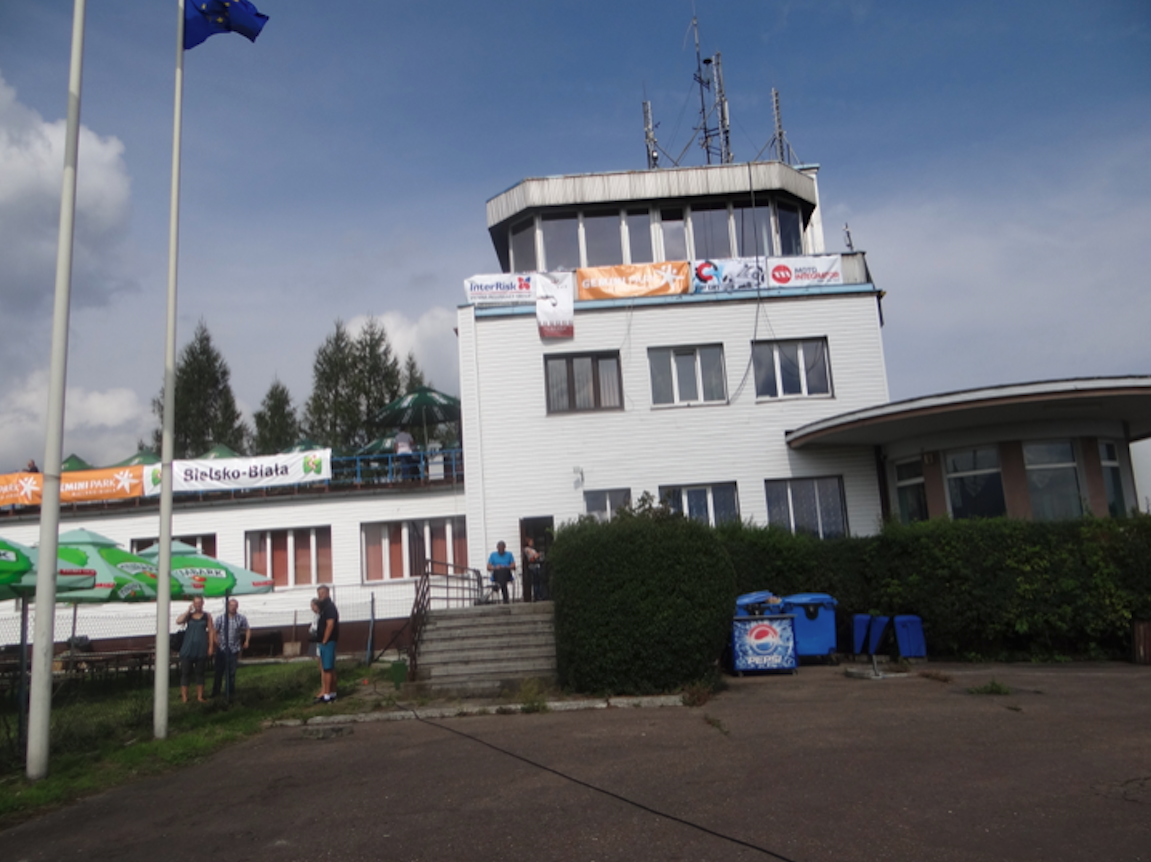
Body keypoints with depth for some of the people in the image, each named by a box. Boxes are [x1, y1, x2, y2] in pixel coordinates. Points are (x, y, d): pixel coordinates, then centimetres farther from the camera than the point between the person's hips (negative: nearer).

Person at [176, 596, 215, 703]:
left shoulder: (207, 616, 6)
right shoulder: (189, 615, 7)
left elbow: (211, 631, 4)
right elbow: (178, 621, -11)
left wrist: (211, 646, -2)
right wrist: (188, 611, -11)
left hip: (201, 649, 0)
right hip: (188, 648, 0)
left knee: (199, 673, 7)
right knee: (185, 672, -1)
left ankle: (199, 696, 13)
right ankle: (184, 697, 3)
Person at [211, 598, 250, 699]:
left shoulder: (241, 619, -1)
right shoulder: (220, 618, -4)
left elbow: (248, 630, 11)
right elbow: (215, 632, 2)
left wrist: (247, 641, 5)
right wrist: (216, 642, -7)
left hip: (234, 649, 1)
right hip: (222, 649, -1)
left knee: (232, 672, 7)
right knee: (219, 671, 1)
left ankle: (230, 691, 18)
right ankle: (215, 692, 10)